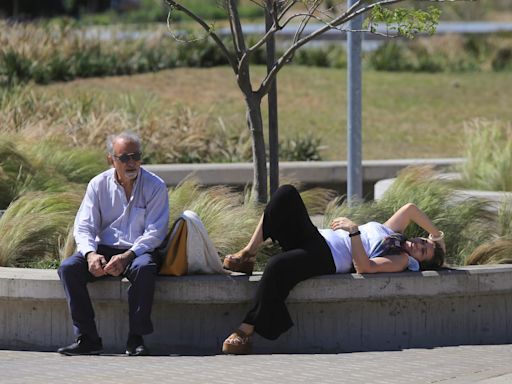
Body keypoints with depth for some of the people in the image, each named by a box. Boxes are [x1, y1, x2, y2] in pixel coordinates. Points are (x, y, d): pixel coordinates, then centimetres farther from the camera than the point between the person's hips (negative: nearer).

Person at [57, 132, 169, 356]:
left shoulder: (155, 186, -4)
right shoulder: (98, 185, 4)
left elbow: (155, 232, -10)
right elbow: (83, 227, 0)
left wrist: (126, 257, -24)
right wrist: (91, 254, -21)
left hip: (139, 251, -3)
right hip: (105, 250, 3)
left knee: (144, 268, -38)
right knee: (68, 268, -23)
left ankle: (136, 339, -31)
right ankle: (87, 338, -22)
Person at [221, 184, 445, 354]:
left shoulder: (401, 260, 1)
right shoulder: (391, 232, 26)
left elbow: (365, 266, -15)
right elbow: (410, 209, 36)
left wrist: (354, 231, -21)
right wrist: (436, 234, 43)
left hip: (325, 259, -9)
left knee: (277, 267, -38)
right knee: (287, 194, -16)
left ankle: (247, 330, -28)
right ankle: (248, 255, -17)